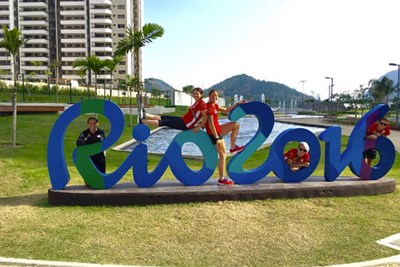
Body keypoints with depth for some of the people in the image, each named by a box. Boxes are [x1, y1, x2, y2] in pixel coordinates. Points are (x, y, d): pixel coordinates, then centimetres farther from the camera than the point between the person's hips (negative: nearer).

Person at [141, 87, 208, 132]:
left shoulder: (201, 103, -17)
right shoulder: (197, 103, 12)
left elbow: (205, 117, -23)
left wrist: (199, 127, -20)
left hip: (185, 125, -9)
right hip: (183, 120, 9)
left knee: (164, 123, -4)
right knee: (164, 117, 10)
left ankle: (142, 120, 1)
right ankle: (144, 115, 18)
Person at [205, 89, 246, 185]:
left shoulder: (215, 105, 10)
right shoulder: (209, 107, -19)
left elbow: (226, 110, 22)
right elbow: (211, 124, -23)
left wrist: (238, 103, 22)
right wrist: (217, 138, -23)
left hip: (218, 130, 10)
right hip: (213, 132, -10)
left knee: (235, 125, 15)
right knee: (222, 154, -5)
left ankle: (233, 147, 16)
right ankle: (221, 179, 1)